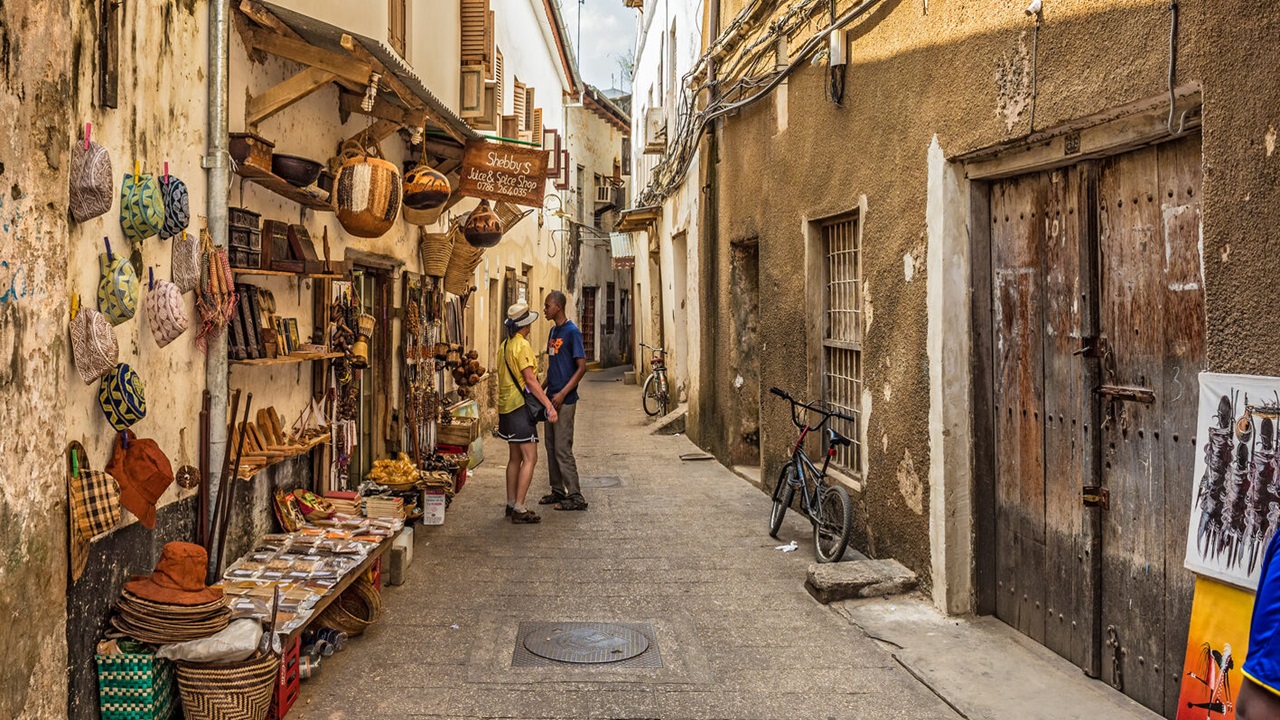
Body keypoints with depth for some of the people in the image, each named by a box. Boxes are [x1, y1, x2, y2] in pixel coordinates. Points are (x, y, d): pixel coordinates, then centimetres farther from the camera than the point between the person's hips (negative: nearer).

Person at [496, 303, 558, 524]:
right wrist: (549, 405, -20)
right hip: (520, 406, -10)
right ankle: (519, 509, -10)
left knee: (515, 457, 16)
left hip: (506, 406, 10)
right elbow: (530, 380, -20)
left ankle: (511, 504, 20)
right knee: (530, 458, -8)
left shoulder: (504, 346, 13)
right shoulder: (522, 345, -14)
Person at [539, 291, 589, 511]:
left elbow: (582, 367, -17)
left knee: (563, 449, -7)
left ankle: (576, 497, 0)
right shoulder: (553, 331, 13)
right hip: (551, 398, 9)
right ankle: (558, 491, 23)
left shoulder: (572, 332, -13)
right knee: (551, 447, 13)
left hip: (565, 401, -9)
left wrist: (562, 394, -20)